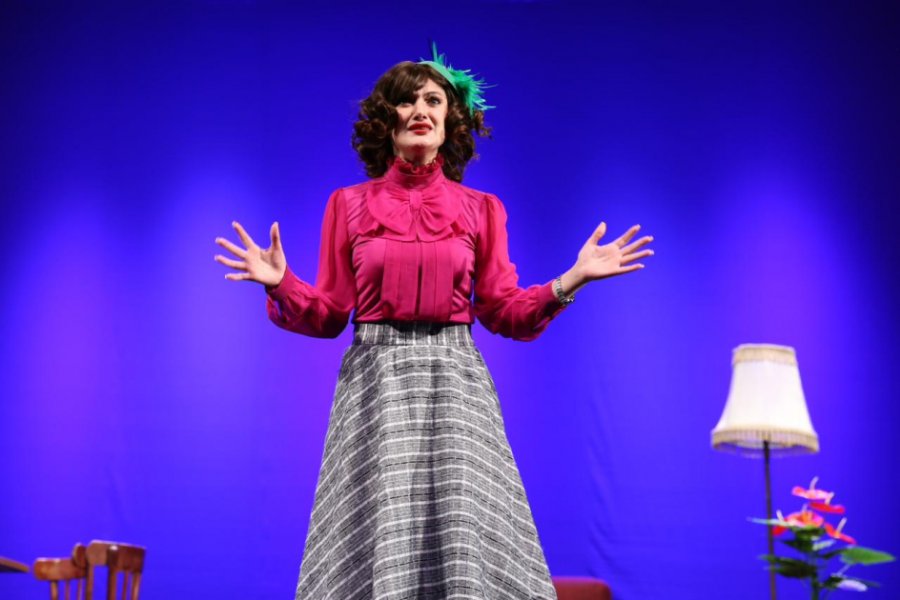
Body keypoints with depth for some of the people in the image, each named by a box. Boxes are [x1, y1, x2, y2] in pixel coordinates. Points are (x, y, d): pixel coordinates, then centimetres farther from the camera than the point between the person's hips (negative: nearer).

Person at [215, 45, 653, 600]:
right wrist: (281, 284, -12)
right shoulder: (349, 204, 6)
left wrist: (570, 281, -7)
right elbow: (329, 315, 6)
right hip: (375, 383, 0)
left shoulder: (480, 209, 8)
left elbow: (505, 312, 6)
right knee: (377, 535, -2)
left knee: (464, 530, -3)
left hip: (454, 380, 1)